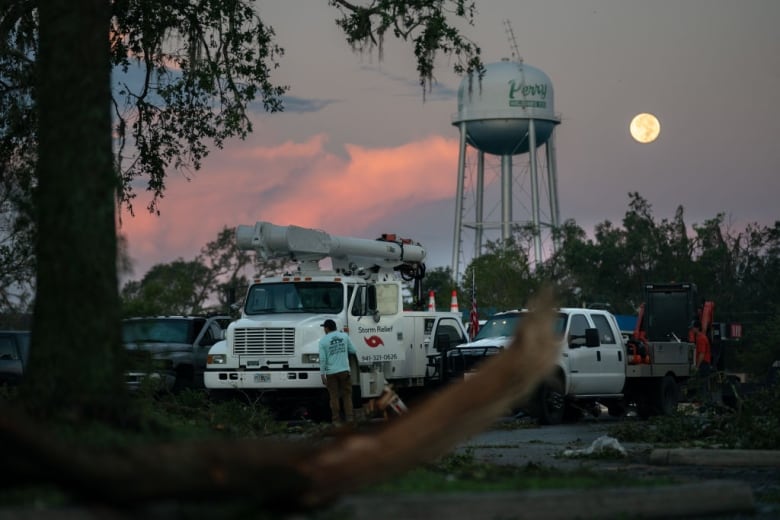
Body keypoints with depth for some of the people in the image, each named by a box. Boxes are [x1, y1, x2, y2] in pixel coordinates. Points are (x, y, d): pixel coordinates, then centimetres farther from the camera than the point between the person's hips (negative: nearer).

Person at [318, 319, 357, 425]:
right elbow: (353, 351, 9)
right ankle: (349, 417, 2)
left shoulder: (323, 340, -5)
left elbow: (322, 359, -9)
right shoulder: (344, 336, 2)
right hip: (344, 370, 1)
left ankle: (336, 419, 5)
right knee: (347, 395, 8)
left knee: (334, 396, 5)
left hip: (331, 372, -1)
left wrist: (322, 374, -3)